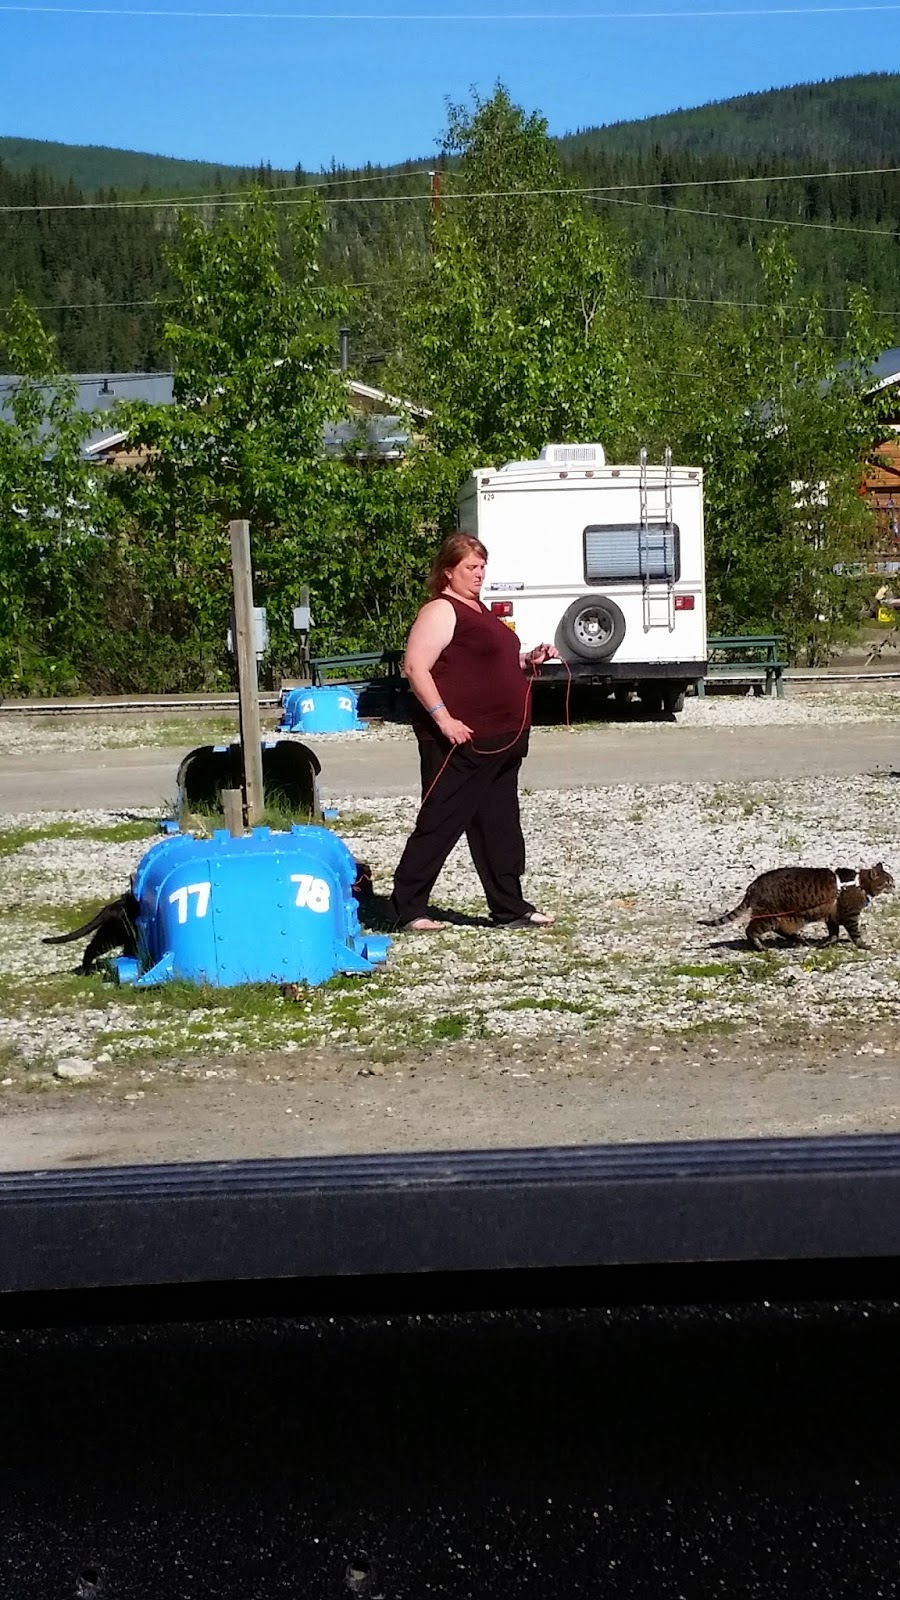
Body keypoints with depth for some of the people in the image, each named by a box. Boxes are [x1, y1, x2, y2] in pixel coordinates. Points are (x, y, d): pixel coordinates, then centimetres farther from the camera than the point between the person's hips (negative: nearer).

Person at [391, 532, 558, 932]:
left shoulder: (479, 610, 19)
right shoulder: (440, 611, -10)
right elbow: (415, 667, -19)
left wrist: (529, 661, 13)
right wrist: (442, 718, -26)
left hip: (501, 741, 9)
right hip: (461, 740, -9)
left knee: (499, 825, 12)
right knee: (441, 822, -5)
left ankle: (510, 909, 18)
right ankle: (408, 908, 4)